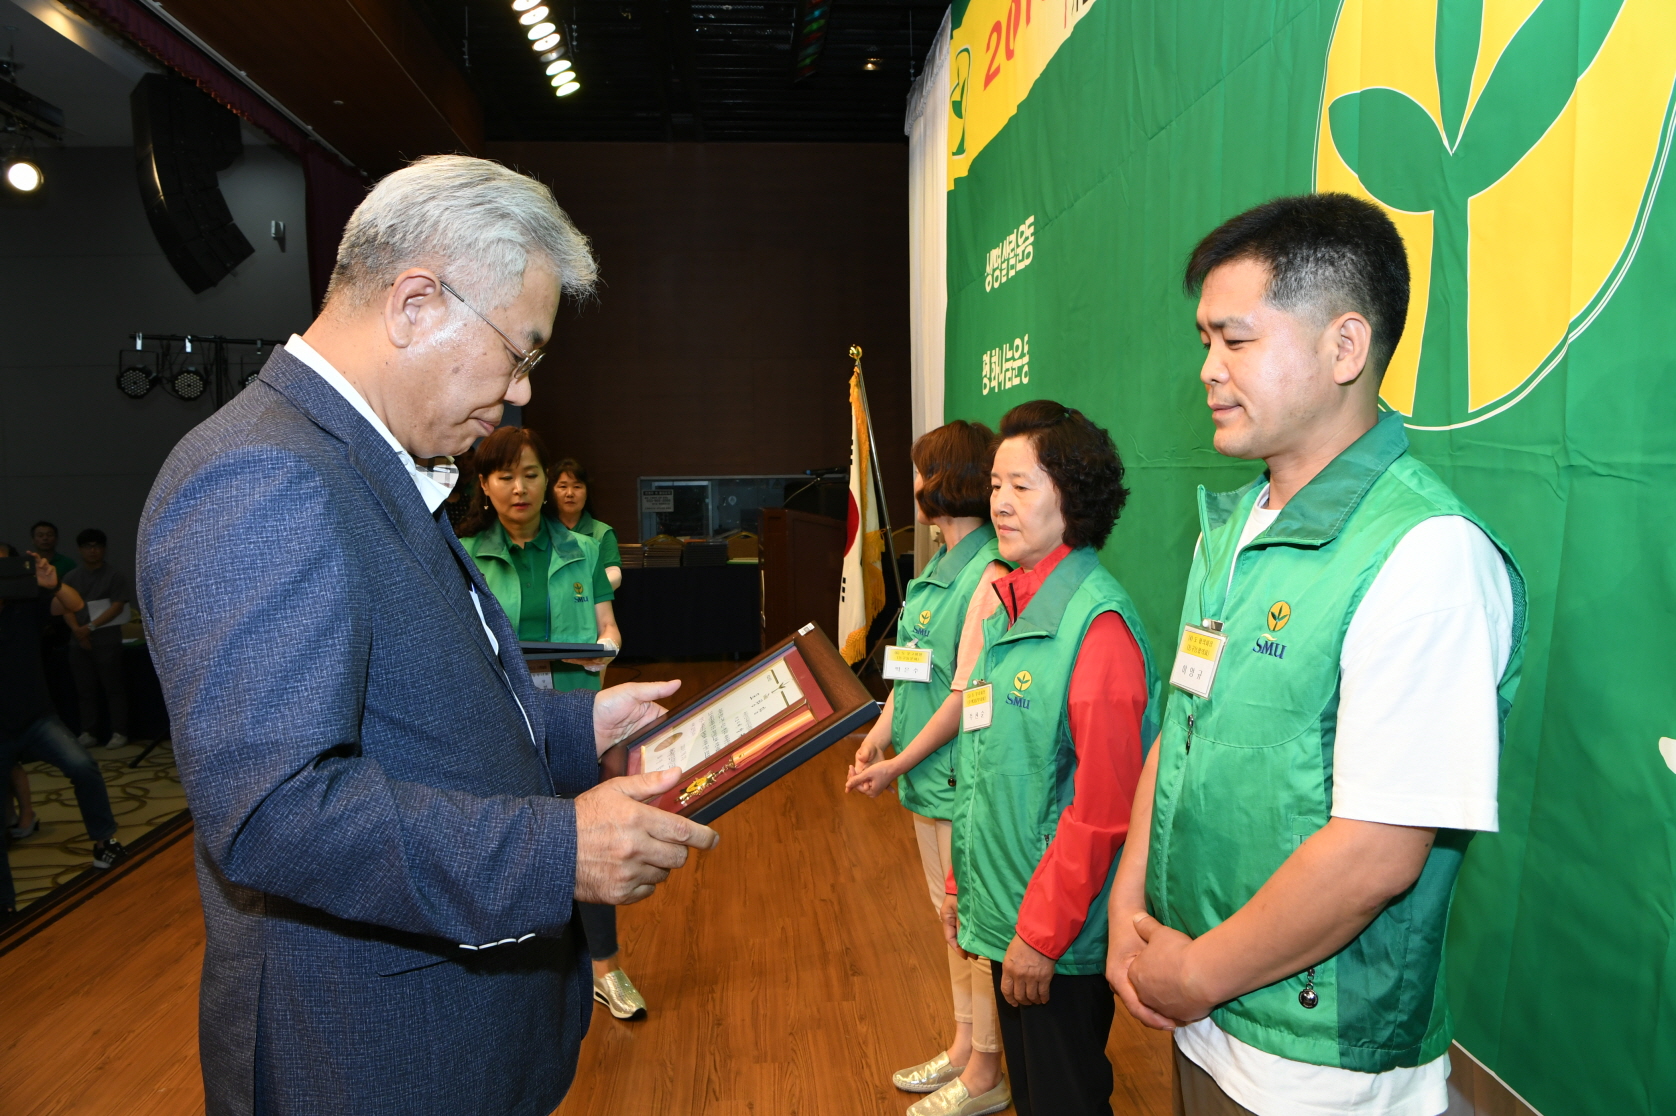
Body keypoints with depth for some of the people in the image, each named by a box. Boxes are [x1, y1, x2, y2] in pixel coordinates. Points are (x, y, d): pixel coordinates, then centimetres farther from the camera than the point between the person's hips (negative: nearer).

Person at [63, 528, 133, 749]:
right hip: (80, 641, 4)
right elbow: (66, 608, 6)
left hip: (107, 640, -4)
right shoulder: (71, 578, 12)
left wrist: (91, 626, -13)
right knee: (85, 689, 6)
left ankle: (119, 732, -1)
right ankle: (87, 733, 11)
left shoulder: (114, 575, 1)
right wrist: (77, 629, -11)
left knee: (113, 687, -3)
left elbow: (117, 606, -6)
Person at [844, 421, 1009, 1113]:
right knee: (952, 918, 20)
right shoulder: (940, 563, 9)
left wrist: (900, 763, -14)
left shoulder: (990, 573, -20)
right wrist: (877, 736, 7)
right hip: (928, 775, 9)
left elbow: (968, 691, -21)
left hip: (963, 779, -9)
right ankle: (963, 1047, 36)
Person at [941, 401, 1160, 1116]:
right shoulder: (1007, 605, 7)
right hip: (1002, 918, 8)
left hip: (1062, 935, -8)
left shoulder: (1098, 620, -20)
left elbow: (1103, 806, -22)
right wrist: (962, 883, 14)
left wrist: (1042, 933, -18)